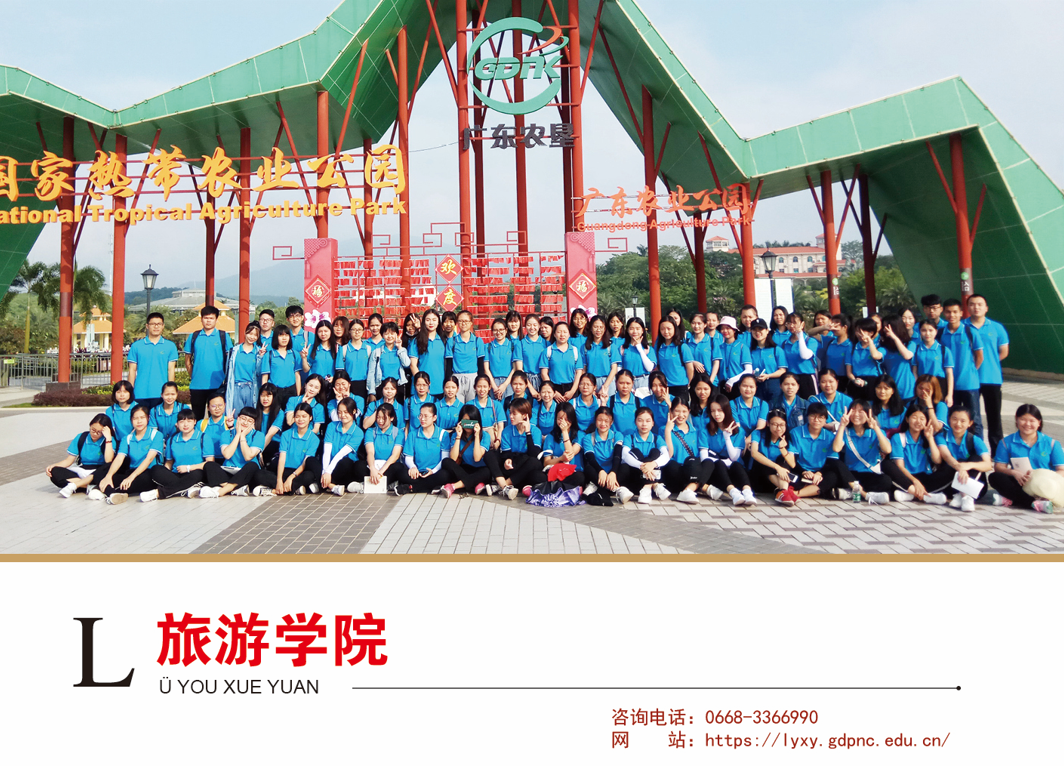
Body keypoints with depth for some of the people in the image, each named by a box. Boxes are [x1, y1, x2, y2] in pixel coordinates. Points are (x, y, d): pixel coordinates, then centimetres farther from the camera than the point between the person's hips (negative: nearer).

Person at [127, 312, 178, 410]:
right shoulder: (136, 346, 7)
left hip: (161, 394, 0)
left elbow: (171, 370, 4)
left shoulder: (170, 346, 7)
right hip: (140, 394, 0)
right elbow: (132, 370, 7)